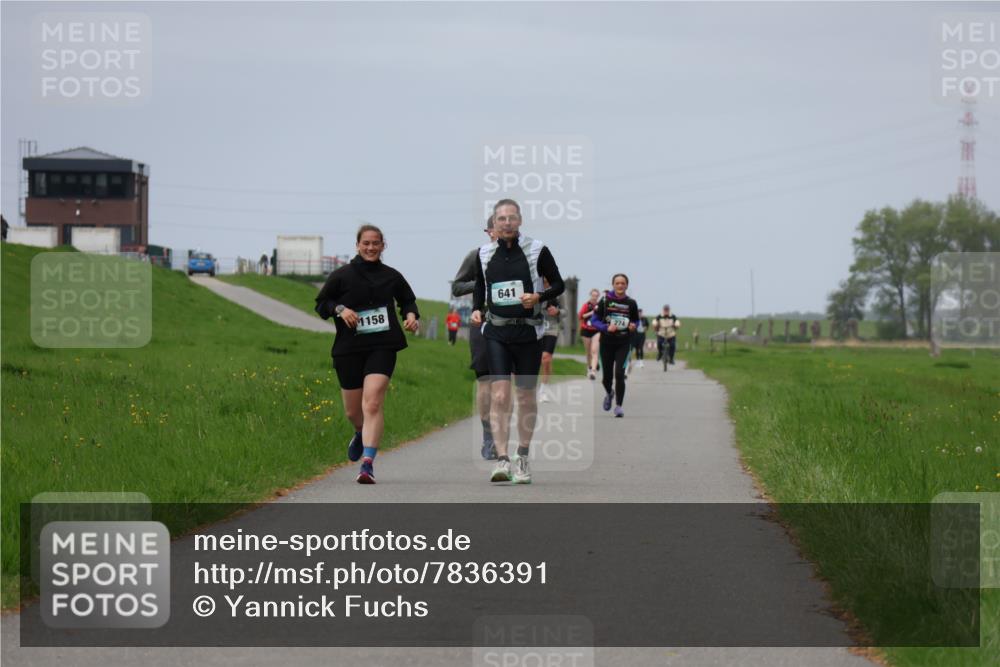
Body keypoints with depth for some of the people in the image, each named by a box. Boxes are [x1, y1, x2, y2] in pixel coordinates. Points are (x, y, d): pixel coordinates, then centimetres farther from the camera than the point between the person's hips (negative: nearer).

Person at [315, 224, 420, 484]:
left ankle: (368, 463, -22)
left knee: (372, 403, -19)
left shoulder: (392, 276, 7)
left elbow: (407, 300, 23)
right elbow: (321, 303, 7)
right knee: (352, 411, 11)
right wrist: (340, 309, -12)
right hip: (348, 349, 1)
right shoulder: (342, 275, 1)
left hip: (382, 348, -1)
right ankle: (361, 434, 49)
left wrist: (411, 315, 2)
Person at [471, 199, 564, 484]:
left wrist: (539, 297, -15)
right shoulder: (485, 254, 6)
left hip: (528, 331, -1)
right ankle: (502, 460, -16)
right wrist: (476, 309, 2)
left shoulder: (537, 250, -2)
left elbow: (558, 284, 4)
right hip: (496, 333, 1)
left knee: (526, 397, 7)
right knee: (499, 395, -12)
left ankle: (523, 457, 23)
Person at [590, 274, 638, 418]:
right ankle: (609, 393, 43)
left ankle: (618, 406, -6)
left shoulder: (631, 303, 0)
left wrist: (633, 326, -8)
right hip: (607, 342, 0)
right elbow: (594, 320, -1)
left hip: (624, 343, 0)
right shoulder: (605, 301, -4)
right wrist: (606, 328, -17)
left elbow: (636, 320, 15)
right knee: (607, 375, 9)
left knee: (619, 373, -15)